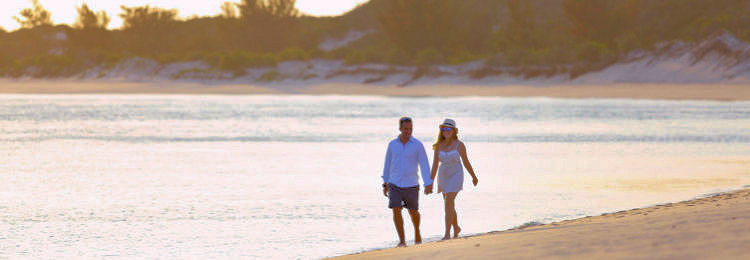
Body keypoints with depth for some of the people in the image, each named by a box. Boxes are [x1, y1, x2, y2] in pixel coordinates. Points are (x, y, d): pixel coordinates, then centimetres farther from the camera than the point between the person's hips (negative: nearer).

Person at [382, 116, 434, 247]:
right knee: (396, 211, -12)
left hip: (411, 185, -1)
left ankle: (417, 231, 42)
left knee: (413, 212, 12)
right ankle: (402, 241, -7)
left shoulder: (417, 145, -8)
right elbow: (387, 164, 10)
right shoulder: (392, 144, 0)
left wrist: (428, 184, -17)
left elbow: (424, 165, -10)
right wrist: (385, 184, 13)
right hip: (394, 184, 1)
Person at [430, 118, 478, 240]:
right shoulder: (439, 146, -2)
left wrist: (474, 177, 10)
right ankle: (456, 228, 39)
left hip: (455, 175, -5)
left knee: (449, 202, -20)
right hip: (443, 176, 5)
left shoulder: (459, 145, -11)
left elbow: (466, 162, -1)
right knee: (449, 205, 16)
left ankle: (447, 234, -23)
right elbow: (435, 164, -2)